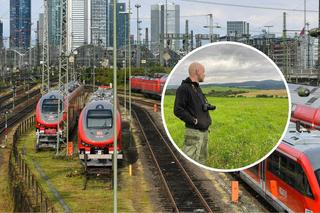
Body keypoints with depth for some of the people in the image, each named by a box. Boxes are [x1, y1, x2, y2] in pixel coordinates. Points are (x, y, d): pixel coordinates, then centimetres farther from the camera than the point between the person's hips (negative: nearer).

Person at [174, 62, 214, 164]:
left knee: (202, 159, 17)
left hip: (204, 130, 10)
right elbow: (178, 110, -17)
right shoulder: (184, 88, -12)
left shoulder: (197, 87, 18)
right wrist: (195, 121, -17)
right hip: (194, 131, -10)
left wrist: (208, 107, 6)